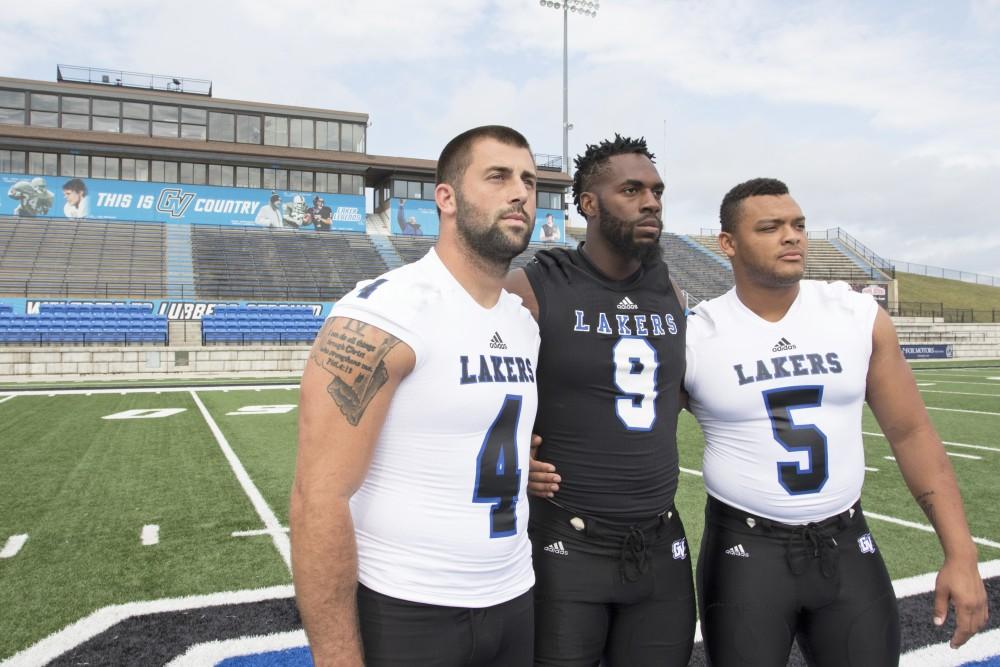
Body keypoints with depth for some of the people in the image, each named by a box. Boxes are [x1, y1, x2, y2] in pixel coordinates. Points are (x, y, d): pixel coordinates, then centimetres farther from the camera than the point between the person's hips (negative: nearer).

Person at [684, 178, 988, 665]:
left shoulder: (859, 317, -2)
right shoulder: (693, 337, -10)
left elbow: (911, 433, 3)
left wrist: (960, 553, 2)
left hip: (847, 544, 3)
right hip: (746, 549, -2)